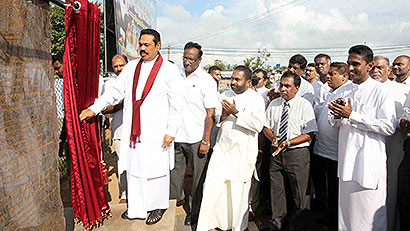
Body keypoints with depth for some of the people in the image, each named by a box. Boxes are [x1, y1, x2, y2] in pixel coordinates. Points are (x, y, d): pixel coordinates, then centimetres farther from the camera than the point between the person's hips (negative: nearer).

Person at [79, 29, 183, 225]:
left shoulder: (169, 70, -2)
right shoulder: (132, 67, 11)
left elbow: (175, 104, -4)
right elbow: (115, 91, 11)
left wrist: (171, 131, -8)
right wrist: (94, 108, 0)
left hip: (156, 131, -4)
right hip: (133, 130, 5)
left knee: (156, 169, 4)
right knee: (133, 167, 11)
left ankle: (158, 206, 26)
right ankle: (137, 208, 28)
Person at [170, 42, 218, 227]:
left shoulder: (207, 81, -7)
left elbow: (210, 114, -9)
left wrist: (206, 141, -13)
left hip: (196, 139, -4)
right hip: (176, 136, 4)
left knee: (198, 177, 8)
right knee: (175, 171, 16)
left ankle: (193, 211, 26)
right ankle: (176, 199, 40)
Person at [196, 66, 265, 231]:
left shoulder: (256, 98, -4)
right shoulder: (225, 95, 10)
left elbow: (258, 125, -15)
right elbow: (215, 118, 14)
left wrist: (236, 113, -18)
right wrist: (223, 116, -9)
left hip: (243, 152, -3)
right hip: (222, 147, 4)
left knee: (238, 189, 5)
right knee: (212, 184, -3)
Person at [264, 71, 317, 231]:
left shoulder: (305, 105, -6)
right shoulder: (273, 104, 8)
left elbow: (309, 134, -10)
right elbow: (266, 126, 14)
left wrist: (288, 142, -19)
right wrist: (273, 138, -7)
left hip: (297, 153, -4)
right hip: (276, 152, 4)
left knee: (298, 191, 5)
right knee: (276, 188, 12)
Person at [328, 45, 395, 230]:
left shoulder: (381, 91, -6)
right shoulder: (346, 91, 12)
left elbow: (388, 127, -16)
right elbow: (335, 124, 16)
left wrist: (352, 115, -17)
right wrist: (337, 114, -7)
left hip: (369, 162, -6)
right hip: (347, 160, 6)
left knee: (368, 215, 2)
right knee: (346, 211, 15)